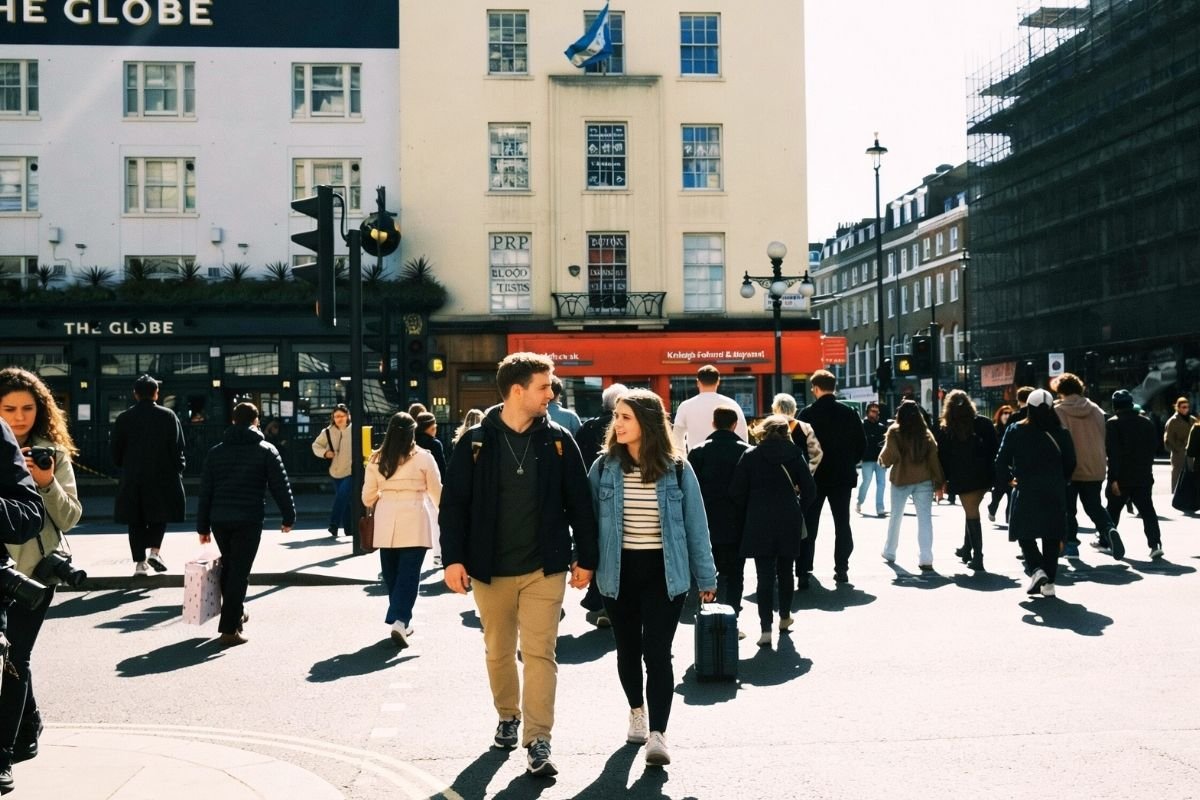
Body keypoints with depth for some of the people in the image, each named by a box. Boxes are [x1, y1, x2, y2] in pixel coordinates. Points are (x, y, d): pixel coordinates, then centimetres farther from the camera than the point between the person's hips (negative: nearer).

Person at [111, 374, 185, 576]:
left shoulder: (124, 418, 1)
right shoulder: (168, 416, -3)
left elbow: (115, 450, 4)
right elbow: (179, 448, -4)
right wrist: (177, 471, 6)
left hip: (132, 478, 1)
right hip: (162, 476, -1)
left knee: (136, 521, 8)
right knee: (159, 515, 13)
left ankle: (140, 562, 7)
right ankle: (154, 550, -6)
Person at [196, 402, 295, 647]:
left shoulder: (216, 451, 11)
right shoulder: (266, 450, 0)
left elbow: (205, 491, 10)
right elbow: (280, 486, -3)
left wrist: (202, 526, 14)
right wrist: (288, 517, 6)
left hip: (219, 519, 4)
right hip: (249, 519, -4)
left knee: (228, 567, 22)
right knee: (240, 571, -3)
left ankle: (236, 613, 35)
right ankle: (229, 629, -6)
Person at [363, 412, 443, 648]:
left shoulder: (376, 460, 5)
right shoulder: (423, 457, -4)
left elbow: (368, 497, 9)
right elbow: (437, 492, 3)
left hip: (386, 523, 3)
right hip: (414, 521, -3)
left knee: (391, 572, 15)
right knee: (408, 573, -2)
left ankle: (401, 619, 24)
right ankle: (400, 620, -15)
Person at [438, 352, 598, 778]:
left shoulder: (558, 440, -1)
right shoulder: (475, 442, -4)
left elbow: (579, 503, 2)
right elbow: (453, 503, -2)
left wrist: (585, 557, 1)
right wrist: (453, 558, -8)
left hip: (544, 568, 0)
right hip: (490, 569, 1)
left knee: (539, 652, -4)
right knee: (499, 651, 15)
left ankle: (538, 740, 2)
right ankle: (508, 716, 37)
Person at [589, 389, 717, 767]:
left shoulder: (676, 469, -5)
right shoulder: (604, 467, -3)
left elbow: (695, 524, 0)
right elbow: (588, 517, 3)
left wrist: (706, 577, 3)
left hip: (664, 572, -2)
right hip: (619, 571, 2)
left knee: (656, 652, -8)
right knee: (627, 649, 16)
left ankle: (657, 734, -4)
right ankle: (637, 712, 39)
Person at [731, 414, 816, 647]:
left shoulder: (750, 456, -1)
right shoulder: (795, 455, 2)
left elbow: (737, 492, -3)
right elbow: (809, 490, 0)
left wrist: (743, 522, 7)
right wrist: (798, 511, 14)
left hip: (759, 523, -2)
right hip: (789, 522, 2)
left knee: (765, 575, -2)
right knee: (785, 571, 18)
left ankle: (766, 629, -9)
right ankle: (784, 617, 31)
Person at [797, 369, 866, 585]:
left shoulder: (808, 413, -9)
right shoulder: (849, 413, 0)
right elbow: (861, 443, 3)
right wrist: (849, 464, 14)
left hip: (815, 476, -2)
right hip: (843, 476, 3)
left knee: (809, 526, 1)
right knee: (842, 523, 14)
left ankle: (803, 573, -5)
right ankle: (841, 569, 15)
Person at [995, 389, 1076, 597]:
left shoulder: (1016, 431, -6)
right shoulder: (1061, 433, -1)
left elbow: (1001, 461, -3)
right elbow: (1070, 463, 6)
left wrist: (1006, 478, 15)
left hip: (1026, 492, -2)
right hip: (1055, 493, 2)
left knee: (1025, 534, 10)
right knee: (1052, 537, 9)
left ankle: (1036, 570, -12)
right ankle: (1049, 582, 10)